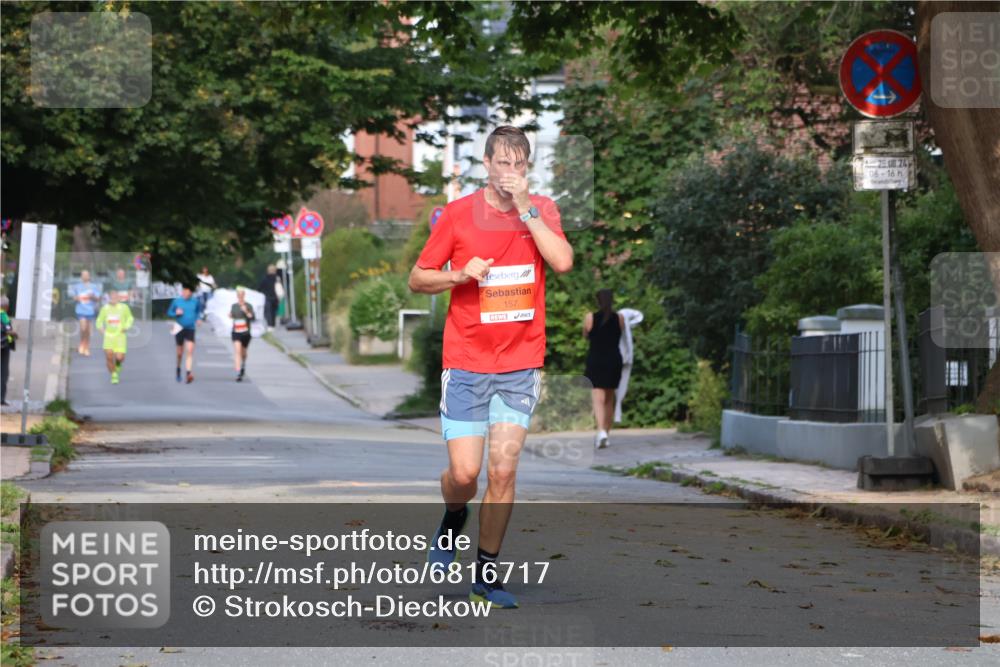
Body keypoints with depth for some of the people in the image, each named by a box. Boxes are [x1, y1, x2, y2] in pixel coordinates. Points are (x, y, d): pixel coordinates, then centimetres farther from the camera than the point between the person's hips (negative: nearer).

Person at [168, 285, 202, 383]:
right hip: (179, 328, 0)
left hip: (190, 329, 0)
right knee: (180, 352, 8)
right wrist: (176, 313, -13)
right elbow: (169, 312, 7)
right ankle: (178, 369, 35)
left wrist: (198, 318, 1)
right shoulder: (176, 301, -4)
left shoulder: (196, 301, -1)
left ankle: (189, 373, -22)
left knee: (190, 350, -16)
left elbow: (199, 311, 19)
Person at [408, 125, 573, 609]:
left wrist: (525, 208, -15)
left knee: (504, 469, -5)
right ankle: (453, 518, 30)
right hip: (466, 361, -1)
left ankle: (486, 573, 8)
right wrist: (462, 275, -14)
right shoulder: (458, 214, -1)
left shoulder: (542, 210, 3)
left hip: (521, 363, 1)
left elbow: (563, 262, -15)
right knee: (464, 472, -6)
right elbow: (417, 280, 4)